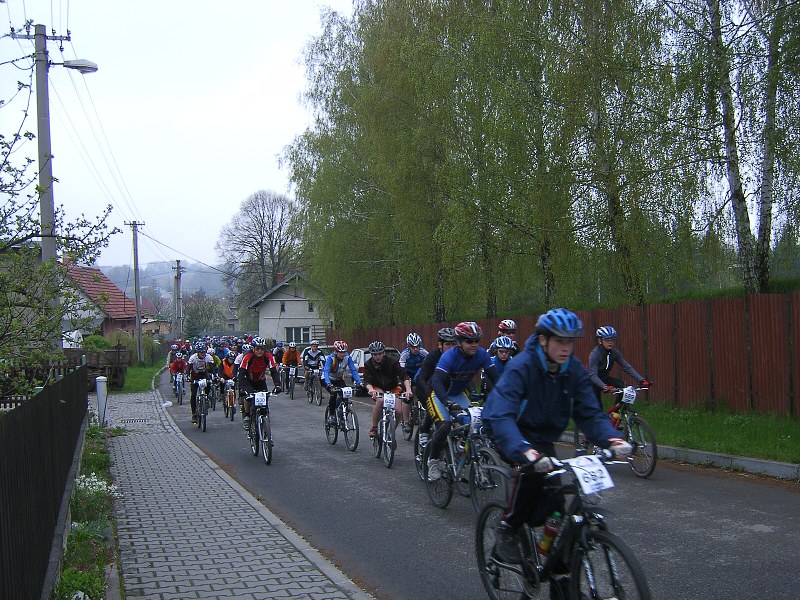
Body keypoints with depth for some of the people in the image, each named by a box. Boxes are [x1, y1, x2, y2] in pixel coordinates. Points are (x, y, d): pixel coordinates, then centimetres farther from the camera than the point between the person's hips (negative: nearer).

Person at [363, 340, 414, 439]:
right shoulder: (368, 364, -12)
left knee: (400, 410, -21)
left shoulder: (392, 361, -16)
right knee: (380, 400, -35)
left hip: (392, 388, 1)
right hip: (378, 388, 0)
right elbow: (367, 381, -22)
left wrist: (408, 389, -41)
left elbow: (404, 376, -24)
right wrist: (371, 389, -46)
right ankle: (373, 428, -23)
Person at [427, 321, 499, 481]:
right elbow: (437, 381, -41)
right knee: (445, 425, -24)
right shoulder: (449, 356, -31)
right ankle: (432, 461, -3)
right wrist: (447, 402, -57)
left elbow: (494, 378, -19)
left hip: (458, 394, 5)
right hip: (438, 394, -5)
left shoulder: (482, 355, -17)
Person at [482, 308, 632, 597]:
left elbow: (590, 413, -16)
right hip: (509, 432, -5)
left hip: (542, 435, 5)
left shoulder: (574, 371, -13)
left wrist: (612, 439, -38)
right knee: (532, 467, -35)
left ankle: (559, 575, 9)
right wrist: (527, 452, -59)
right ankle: (507, 531, -12)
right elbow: (501, 416, -42)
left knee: (553, 496, -8)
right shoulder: (520, 367, -30)